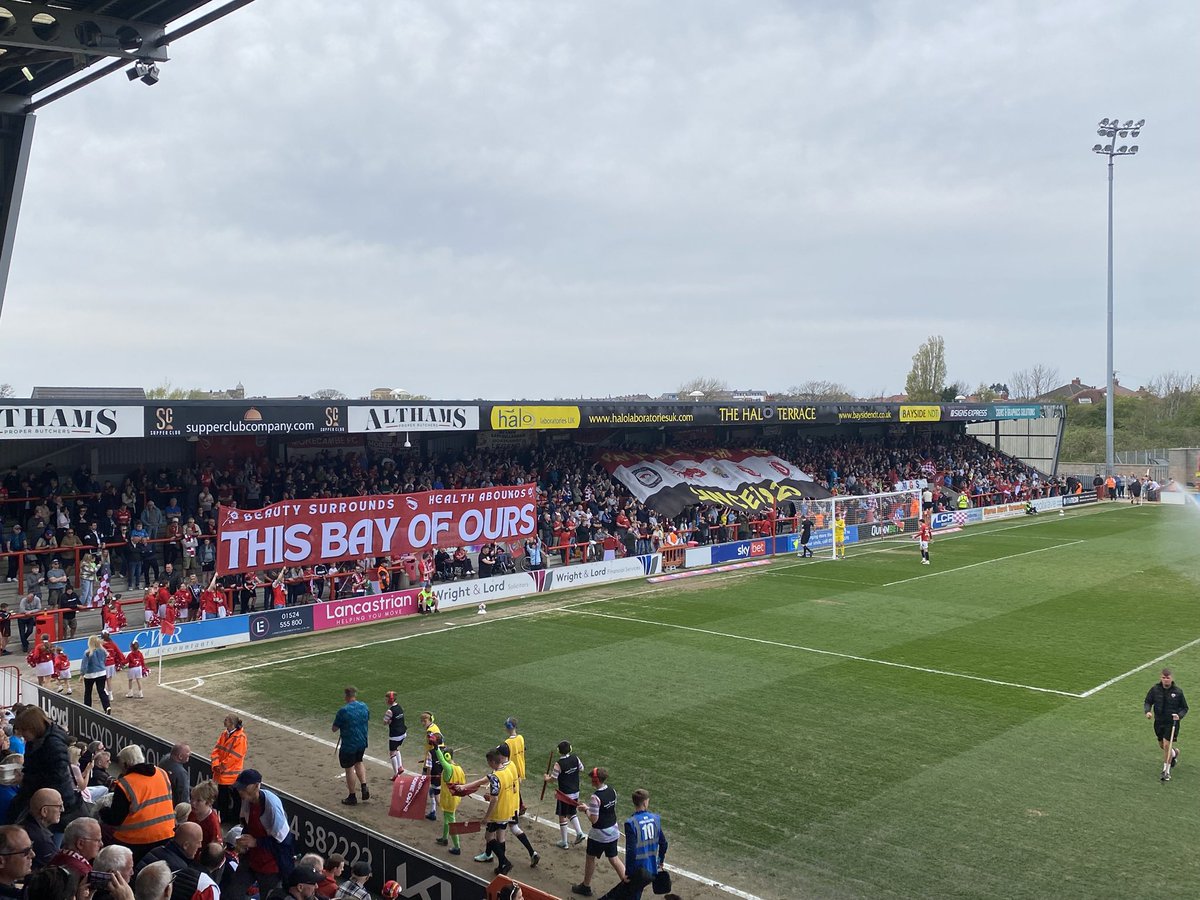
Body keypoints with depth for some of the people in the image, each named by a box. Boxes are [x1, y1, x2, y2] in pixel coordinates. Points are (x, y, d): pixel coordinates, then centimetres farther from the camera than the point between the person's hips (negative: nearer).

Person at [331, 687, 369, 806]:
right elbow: (368, 719, 15)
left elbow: (334, 728, -13)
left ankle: (352, 797, 19)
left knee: (349, 769, 8)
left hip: (348, 744, -6)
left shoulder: (343, 711, -21)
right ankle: (364, 787, 15)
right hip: (362, 742, 6)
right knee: (358, 762, 27)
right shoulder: (364, 706, -3)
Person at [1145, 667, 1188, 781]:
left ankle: (1166, 771, 4)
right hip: (1159, 721, 4)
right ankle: (1174, 752, 52)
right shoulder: (1155, 689, -5)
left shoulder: (1178, 691, -10)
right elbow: (1148, 702, 3)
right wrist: (1148, 711, -17)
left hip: (1172, 722, -4)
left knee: (1167, 745, -11)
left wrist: (1179, 716, -18)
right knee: (1162, 745, 17)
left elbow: (1184, 708, 1)